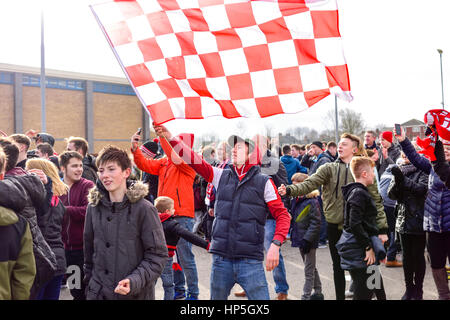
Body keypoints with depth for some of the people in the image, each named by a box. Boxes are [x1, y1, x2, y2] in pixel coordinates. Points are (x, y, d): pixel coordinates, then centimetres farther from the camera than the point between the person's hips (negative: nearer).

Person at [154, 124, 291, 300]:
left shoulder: (263, 182, 0)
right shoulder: (221, 176, 9)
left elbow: (282, 214, -1)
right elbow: (194, 160, 4)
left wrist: (275, 245, -14)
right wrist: (170, 138, -4)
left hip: (250, 261, -3)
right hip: (221, 259, 3)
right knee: (216, 297, 15)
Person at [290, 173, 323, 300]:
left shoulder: (312, 202, -18)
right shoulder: (296, 200, 8)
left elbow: (315, 224, -20)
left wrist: (307, 239, -22)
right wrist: (293, 235, 15)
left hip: (309, 241, -9)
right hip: (300, 239, 9)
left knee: (309, 270, 2)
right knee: (311, 268, 20)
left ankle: (306, 296, 8)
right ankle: (318, 292, 34)